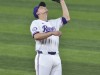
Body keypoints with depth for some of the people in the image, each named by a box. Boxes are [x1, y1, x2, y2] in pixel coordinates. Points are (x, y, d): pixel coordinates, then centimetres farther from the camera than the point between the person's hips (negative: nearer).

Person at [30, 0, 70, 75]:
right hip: (43, 57, -6)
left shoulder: (54, 23, 23)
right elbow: (36, 36, -15)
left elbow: (67, 18, 15)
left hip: (56, 57, 6)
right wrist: (52, 33, -25)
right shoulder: (36, 23, 3)